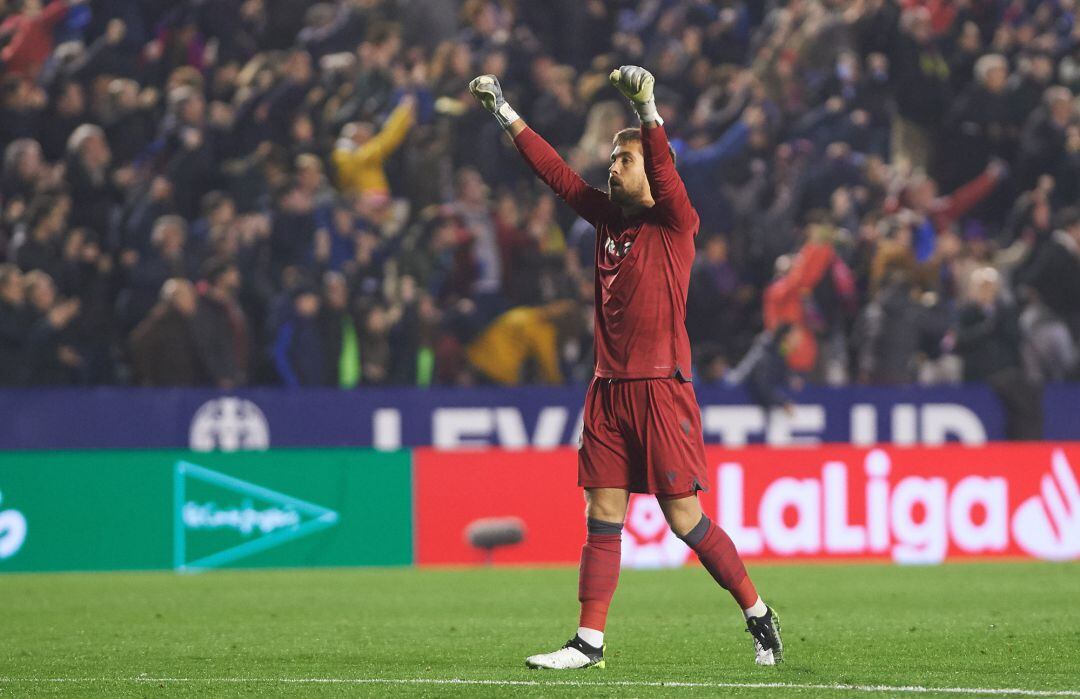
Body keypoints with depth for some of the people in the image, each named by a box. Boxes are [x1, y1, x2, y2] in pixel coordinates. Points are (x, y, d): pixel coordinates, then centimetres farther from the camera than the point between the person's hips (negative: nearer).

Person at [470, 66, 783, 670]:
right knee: (603, 517, 4)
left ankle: (759, 616, 7)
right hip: (609, 388, 7)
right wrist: (507, 115, 19)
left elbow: (664, 172, -23)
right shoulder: (609, 217, 13)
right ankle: (590, 642, 5)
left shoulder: (675, 222, -5)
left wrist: (647, 107, -35)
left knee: (684, 517, -6)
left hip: (661, 387, -7)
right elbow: (556, 172, 18)